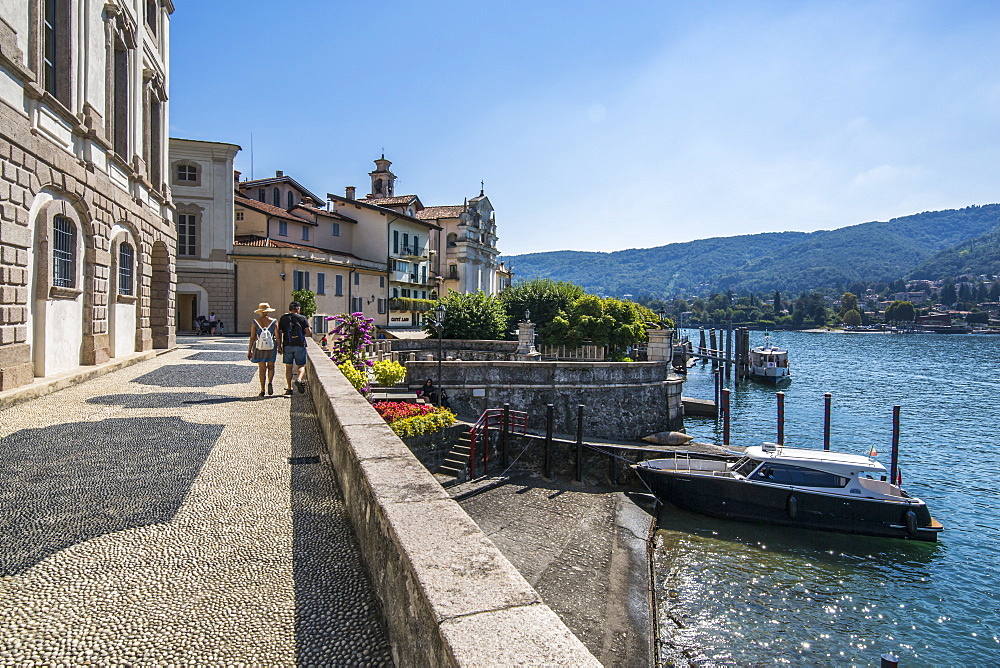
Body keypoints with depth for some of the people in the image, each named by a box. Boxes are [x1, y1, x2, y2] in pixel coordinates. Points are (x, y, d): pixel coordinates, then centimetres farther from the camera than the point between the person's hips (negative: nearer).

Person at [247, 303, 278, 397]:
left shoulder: (255, 322, -3)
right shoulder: (273, 321, -4)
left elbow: (252, 337, -3)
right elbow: (277, 336, -5)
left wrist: (249, 350, 3)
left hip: (259, 347, 0)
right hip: (271, 347, 0)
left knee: (262, 368, 6)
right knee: (271, 367, 14)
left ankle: (262, 391, 7)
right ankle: (270, 382, -13)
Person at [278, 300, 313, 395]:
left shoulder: (283, 318, 6)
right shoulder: (302, 318, -1)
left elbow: (279, 333, 4)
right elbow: (309, 332, -6)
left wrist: (279, 346, 9)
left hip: (287, 345, 2)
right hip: (300, 345, -2)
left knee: (288, 367, 8)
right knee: (301, 366, 6)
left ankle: (289, 388, 7)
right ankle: (299, 379, -22)